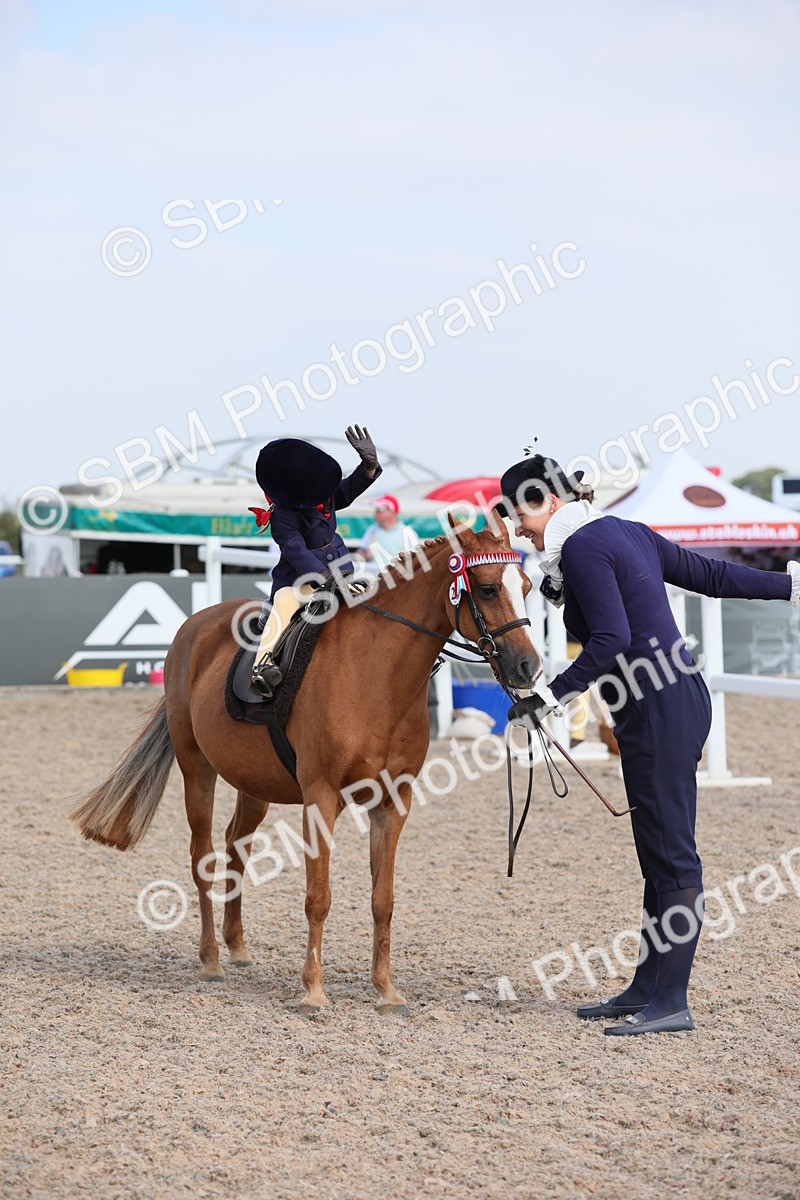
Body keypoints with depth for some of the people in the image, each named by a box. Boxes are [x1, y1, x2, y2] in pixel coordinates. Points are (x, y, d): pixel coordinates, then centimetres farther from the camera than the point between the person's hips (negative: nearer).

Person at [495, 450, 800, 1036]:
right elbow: (710, 574, 20)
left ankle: (672, 1002, -4)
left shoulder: (580, 547, -13)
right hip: (678, 698, 10)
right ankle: (647, 987, 19)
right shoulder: (626, 531, 15)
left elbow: (611, 641, -23)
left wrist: (551, 696, -19)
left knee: (672, 855, -7)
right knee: (659, 853, 13)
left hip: (660, 711, -10)